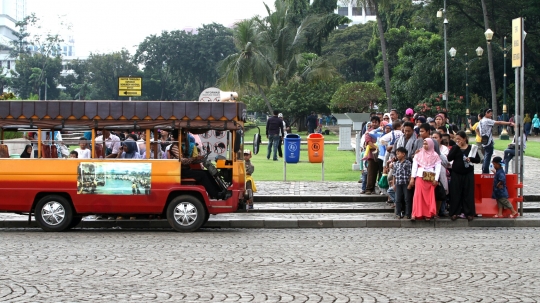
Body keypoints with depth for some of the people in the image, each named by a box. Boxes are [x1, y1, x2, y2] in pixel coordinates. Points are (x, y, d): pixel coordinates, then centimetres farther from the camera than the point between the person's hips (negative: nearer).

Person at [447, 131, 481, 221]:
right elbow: (449, 158, -9)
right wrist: (457, 147, -11)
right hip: (456, 174, 1)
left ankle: (469, 213, 7)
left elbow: (478, 159, 3)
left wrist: (470, 159, -17)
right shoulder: (454, 148, 6)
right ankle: (455, 212, 7)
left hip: (468, 174, -1)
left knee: (468, 193, 0)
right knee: (455, 193, 1)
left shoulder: (471, 148, 3)